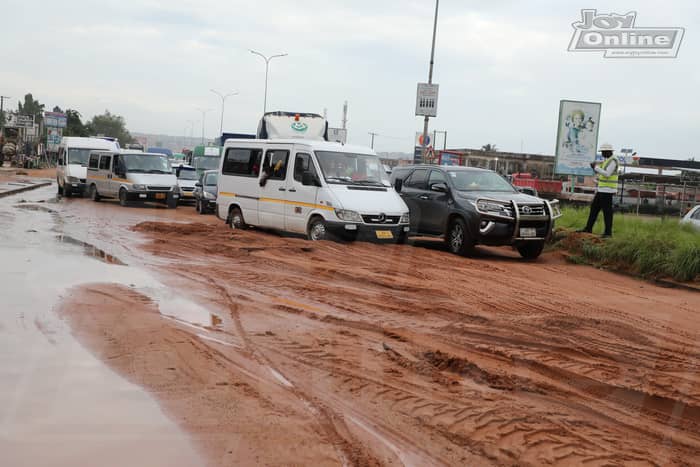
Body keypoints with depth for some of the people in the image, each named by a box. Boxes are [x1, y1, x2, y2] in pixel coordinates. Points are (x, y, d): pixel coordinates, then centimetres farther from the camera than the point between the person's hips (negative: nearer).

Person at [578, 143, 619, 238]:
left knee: (607, 211, -5)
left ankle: (608, 232, 0)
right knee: (594, 208, 12)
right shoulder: (607, 160, 17)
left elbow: (607, 174, -23)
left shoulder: (613, 160, -14)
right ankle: (588, 228, 19)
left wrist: (596, 167, -14)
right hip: (601, 190, 10)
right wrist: (595, 168, 5)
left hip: (607, 191, -10)